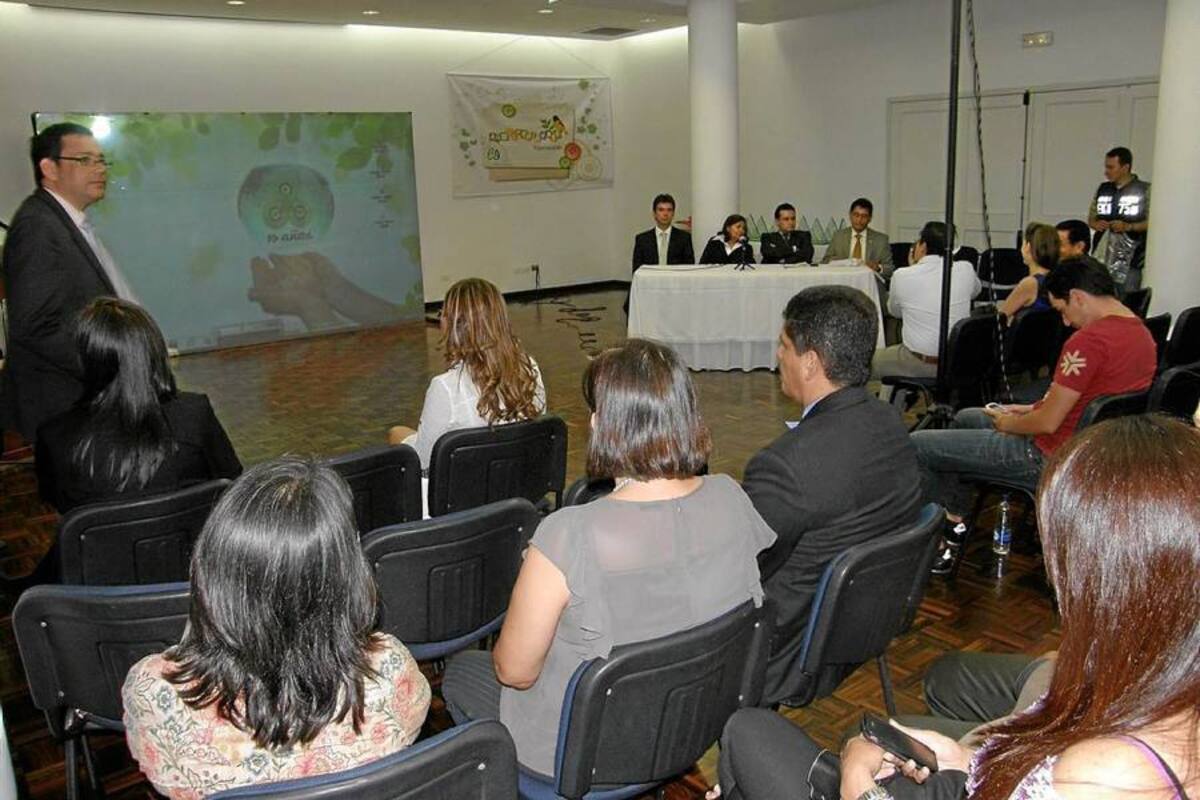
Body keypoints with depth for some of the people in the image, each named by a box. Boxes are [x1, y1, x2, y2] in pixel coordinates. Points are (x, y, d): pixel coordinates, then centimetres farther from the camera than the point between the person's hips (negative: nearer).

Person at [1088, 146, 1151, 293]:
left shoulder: (1144, 190, -2)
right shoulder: (1103, 189, 12)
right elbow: (1091, 217, 19)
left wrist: (1128, 227, -18)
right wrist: (1095, 224, -2)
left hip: (1129, 262, -4)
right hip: (1101, 259, 4)